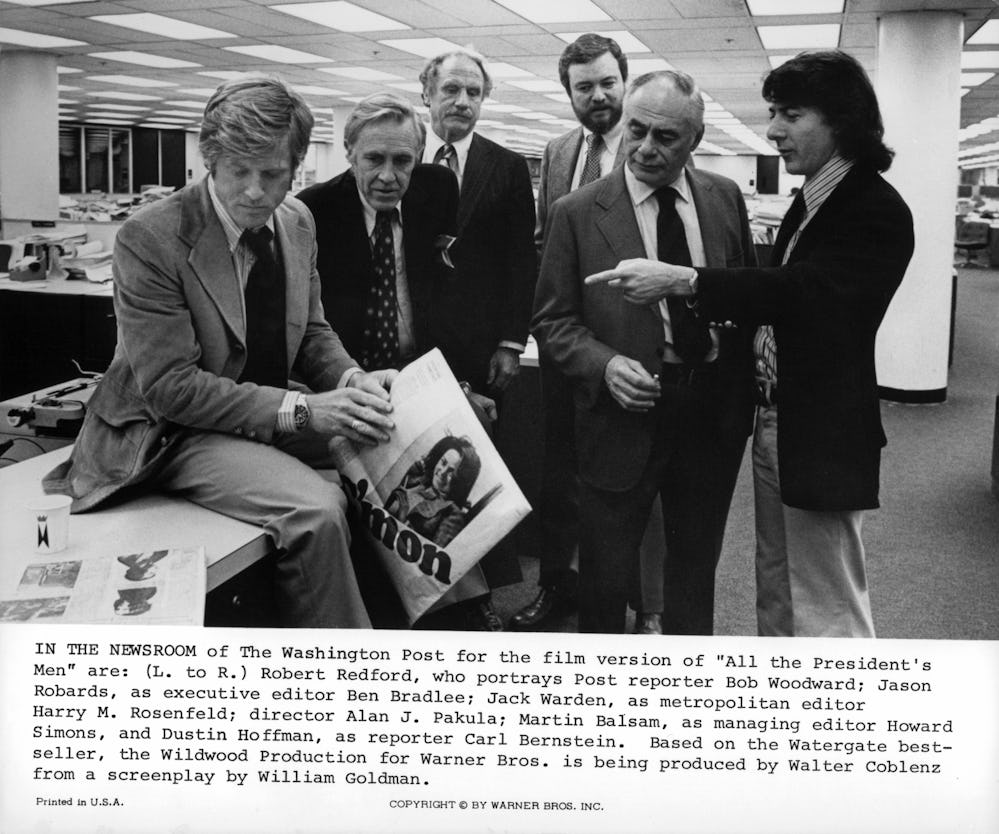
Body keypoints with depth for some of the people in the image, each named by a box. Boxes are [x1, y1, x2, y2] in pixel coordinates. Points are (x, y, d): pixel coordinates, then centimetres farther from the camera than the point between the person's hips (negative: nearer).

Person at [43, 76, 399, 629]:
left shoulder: (297, 222, 3)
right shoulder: (149, 239, -19)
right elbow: (170, 387, -21)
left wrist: (352, 381, -10)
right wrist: (301, 409, -27)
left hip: (271, 413, 7)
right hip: (171, 432, -7)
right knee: (314, 510, -30)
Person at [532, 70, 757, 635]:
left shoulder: (726, 198, 4)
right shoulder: (578, 213, -6)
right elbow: (552, 321, -3)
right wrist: (605, 364, -21)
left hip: (714, 412, 4)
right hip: (626, 414, -3)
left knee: (696, 564, 20)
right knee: (605, 573, 6)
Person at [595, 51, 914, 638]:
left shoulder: (877, 212, -14)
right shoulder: (811, 201, 12)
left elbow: (801, 291, -27)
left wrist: (682, 281, -32)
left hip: (822, 435, -9)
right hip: (774, 423, 9)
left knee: (827, 612, 0)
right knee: (775, 594, 19)